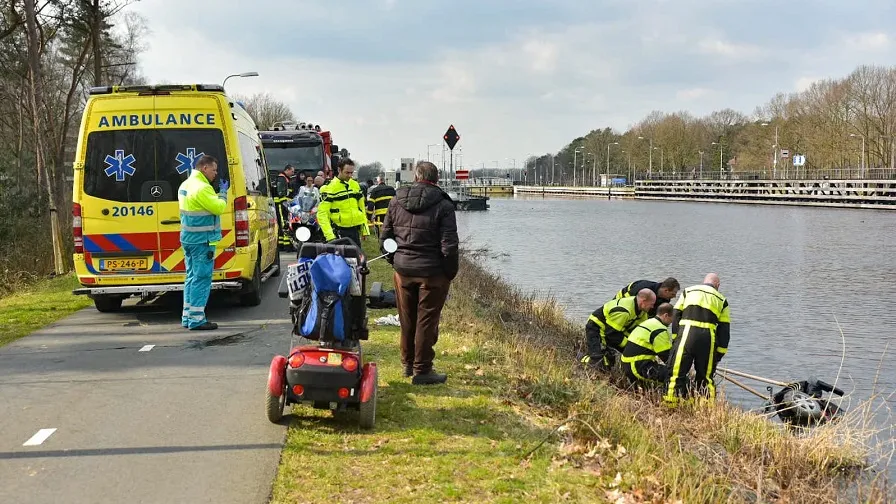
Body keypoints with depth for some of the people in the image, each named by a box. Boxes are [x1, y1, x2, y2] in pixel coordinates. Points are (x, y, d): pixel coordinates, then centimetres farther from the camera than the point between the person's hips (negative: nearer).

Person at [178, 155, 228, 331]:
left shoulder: (185, 185, 14)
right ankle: (196, 319, -5)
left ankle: (188, 317, 19)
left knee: (192, 277, 15)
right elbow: (219, 208, -19)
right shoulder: (202, 188, -19)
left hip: (188, 238, 10)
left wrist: (219, 193, 7)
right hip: (202, 240, -10)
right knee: (202, 279, -6)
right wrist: (223, 192, -4)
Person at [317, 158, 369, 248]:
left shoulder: (355, 185, 12)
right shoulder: (330, 187, -8)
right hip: (340, 232, -6)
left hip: (355, 230, 6)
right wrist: (329, 235, -22)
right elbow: (322, 213, -13)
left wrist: (365, 229, 13)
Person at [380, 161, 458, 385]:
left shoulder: (396, 201, 3)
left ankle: (408, 363, 29)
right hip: (432, 272, -4)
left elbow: (384, 238, 8)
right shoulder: (442, 205, -12)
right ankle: (422, 370, 7)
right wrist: (451, 272, -3)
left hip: (402, 269, 5)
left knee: (407, 318, 17)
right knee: (426, 320, 3)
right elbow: (449, 246, -15)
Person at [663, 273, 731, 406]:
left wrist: (675, 339, 11)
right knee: (705, 375, 11)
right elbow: (724, 330, 15)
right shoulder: (721, 300, 21)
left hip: (686, 333, -1)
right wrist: (719, 354, 17)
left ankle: (670, 403, -4)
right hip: (708, 339, 1)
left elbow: (675, 316, 11)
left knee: (676, 371, 0)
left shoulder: (688, 291, 20)